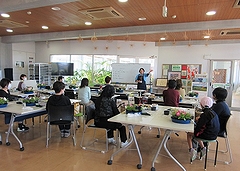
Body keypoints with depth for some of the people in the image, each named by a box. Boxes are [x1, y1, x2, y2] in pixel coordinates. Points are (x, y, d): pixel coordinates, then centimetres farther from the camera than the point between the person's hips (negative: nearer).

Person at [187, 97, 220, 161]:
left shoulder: (205, 114, -21)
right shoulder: (213, 112, 5)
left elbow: (199, 126, -19)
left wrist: (194, 131, -3)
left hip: (208, 135, -8)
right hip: (214, 134, 9)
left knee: (189, 134, 6)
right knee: (197, 133, 29)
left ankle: (191, 150, -2)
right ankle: (202, 148, 25)